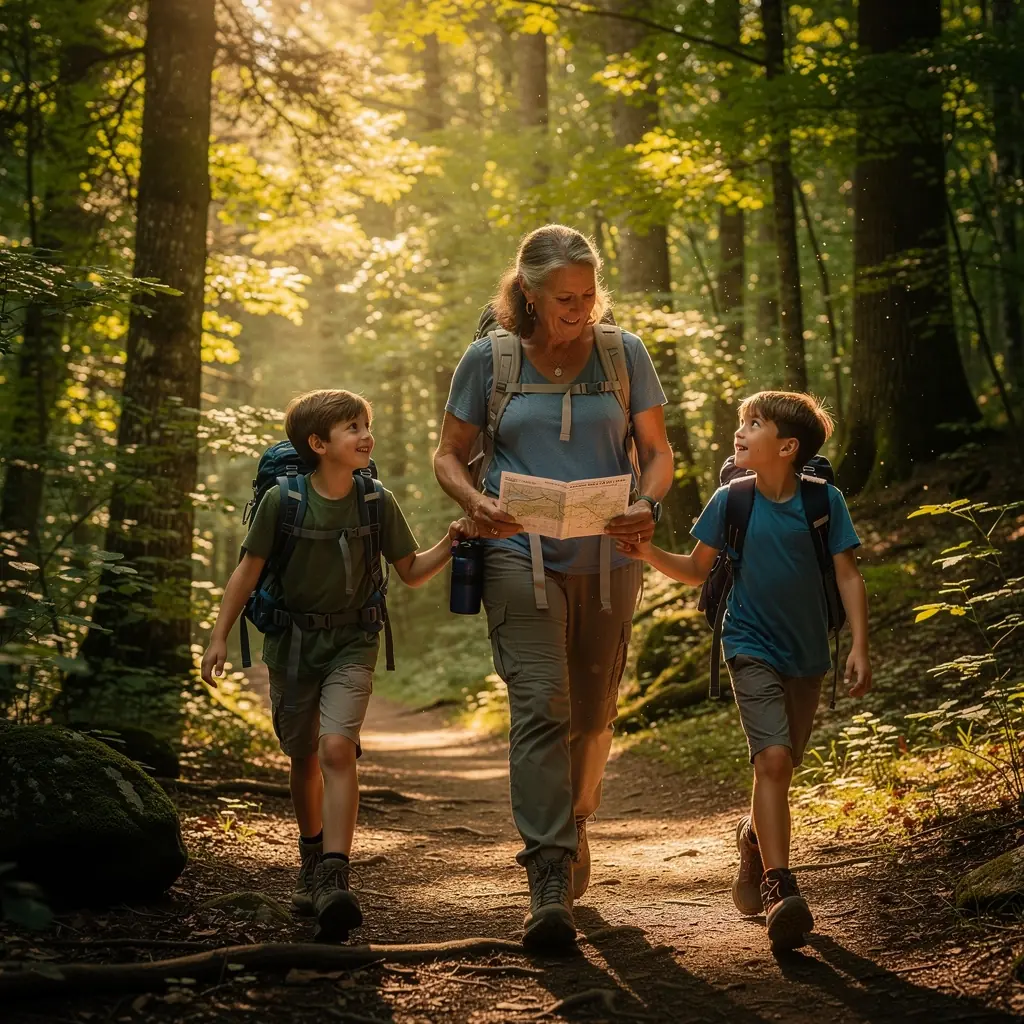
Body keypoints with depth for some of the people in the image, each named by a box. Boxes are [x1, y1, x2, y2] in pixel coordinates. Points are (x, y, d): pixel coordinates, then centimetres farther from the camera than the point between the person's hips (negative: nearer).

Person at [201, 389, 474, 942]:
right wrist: (219, 636, -5)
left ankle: (333, 880, -27)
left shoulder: (378, 502, -6)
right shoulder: (282, 500, -11)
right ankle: (312, 857, 38)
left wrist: (449, 544, -14)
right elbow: (248, 570, -2)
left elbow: (411, 572, 4)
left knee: (337, 748, -21)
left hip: (351, 644, 0)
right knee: (304, 758, 13)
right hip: (291, 641, 1)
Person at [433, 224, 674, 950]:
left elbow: (658, 451, 7)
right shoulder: (489, 359, 0)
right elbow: (448, 454, 5)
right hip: (521, 557, -2)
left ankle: (574, 827, 39)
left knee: (593, 713, 11)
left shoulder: (624, 353, 4)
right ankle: (549, 886, -18)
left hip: (607, 560, 3)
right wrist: (475, 501, -17)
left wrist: (648, 507, -15)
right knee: (541, 706, -16)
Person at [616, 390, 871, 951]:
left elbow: (848, 577, -4)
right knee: (772, 758, -20)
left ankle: (752, 837, 44)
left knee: (781, 767, 13)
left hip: (807, 654, 2)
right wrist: (649, 553, -9)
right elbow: (697, 571, 8)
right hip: (751, 647, -2)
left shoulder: (825, 501, -6)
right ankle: (779, 889, -23)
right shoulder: (730, 501, -3)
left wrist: (859, 646, -12)